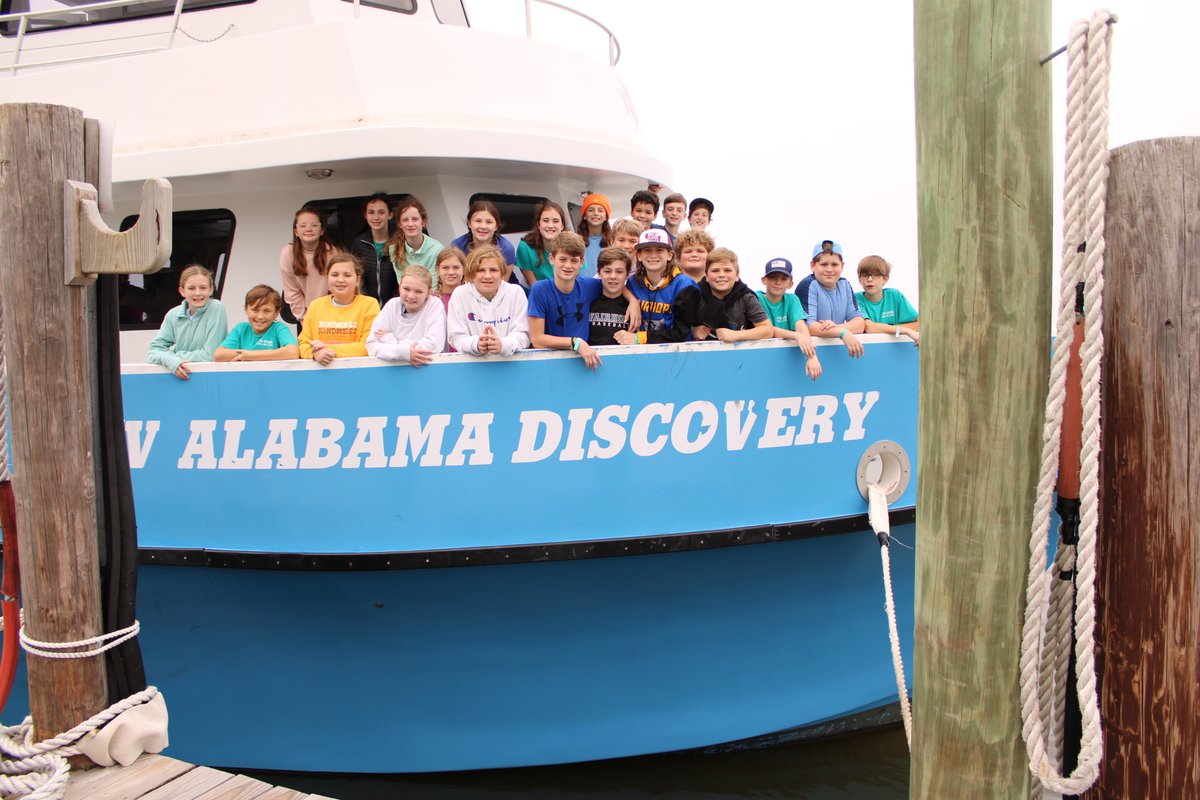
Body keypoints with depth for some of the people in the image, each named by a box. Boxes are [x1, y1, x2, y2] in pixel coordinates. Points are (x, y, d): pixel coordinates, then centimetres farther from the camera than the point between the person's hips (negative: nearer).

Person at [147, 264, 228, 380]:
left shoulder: (217, 308, -9)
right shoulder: (173, 315, 3)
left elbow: (210, 355, -11)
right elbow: (154, 351, 0)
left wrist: (175, 355, -5)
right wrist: (172, 361, -19)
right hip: (180, 377, 3)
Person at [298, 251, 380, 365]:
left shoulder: (369, 304, 1)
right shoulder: (315, 305, 11)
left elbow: (368, 347, -5)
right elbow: (303, 344, 8)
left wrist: (329, 349, -11)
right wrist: (316, 353, -14)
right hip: (321, 368, 3)